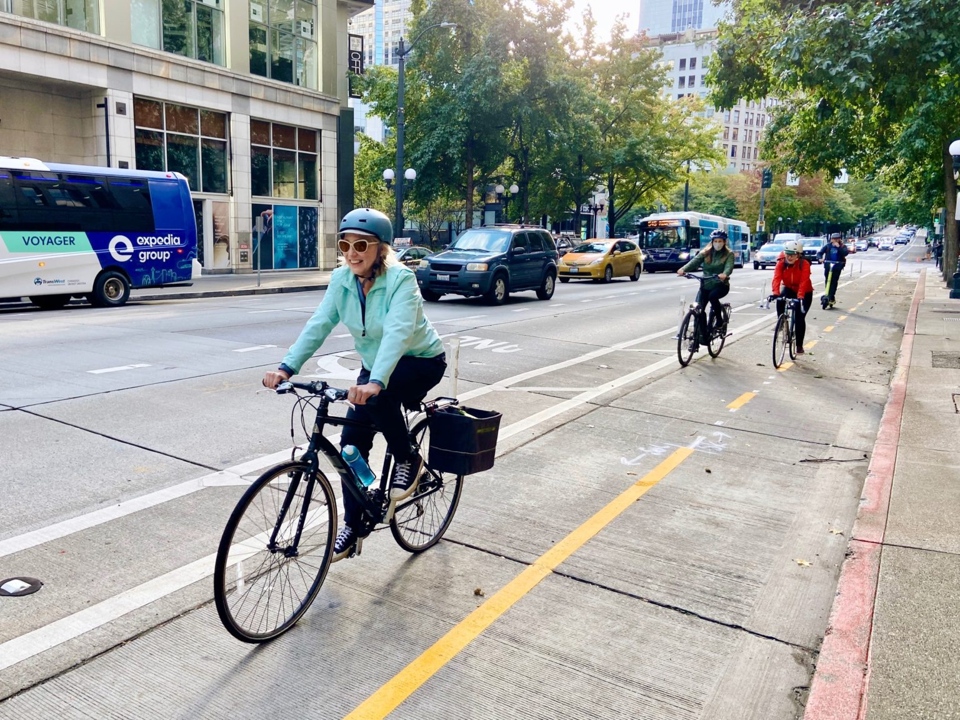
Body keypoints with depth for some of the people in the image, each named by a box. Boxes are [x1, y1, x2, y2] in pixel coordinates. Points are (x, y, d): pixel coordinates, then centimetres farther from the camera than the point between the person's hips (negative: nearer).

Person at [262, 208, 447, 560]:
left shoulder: (400, 279, -27)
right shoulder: (342, 279, -9)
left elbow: (398, 332, -41)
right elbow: (318, 325, -17)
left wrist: (376, 382, -55)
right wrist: (287, 367, -30)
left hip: (421, 362, -6)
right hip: (376, 367, 6)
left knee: (378, 396, -35)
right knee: (352, 442, -3)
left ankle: (408, 460, -9)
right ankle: (352, 525, 13)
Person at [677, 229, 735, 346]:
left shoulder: (728, 254, -1)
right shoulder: (705, 253, 5)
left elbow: (729, 266, -19)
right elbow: (695, 261, -11)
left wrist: (724, 274, -43)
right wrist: (683, 269, -32)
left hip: (721, 285, -3)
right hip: (706, 285, 3)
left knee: (713, 295, -34)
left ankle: (719, 320, -11)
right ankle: (703, 336, -1)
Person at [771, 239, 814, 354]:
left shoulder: (804, 264, -26)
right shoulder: (781, 262, -19)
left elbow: (803, 282, -37)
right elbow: (776, 278, -32)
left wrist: (800, 297, -51)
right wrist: (775, 293, -48)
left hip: (805, 292, -2)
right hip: (789, 288, 3)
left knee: (800, 318, -7)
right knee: (780, 299, -31)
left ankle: (799, 345, 6)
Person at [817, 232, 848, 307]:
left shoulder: (842, 247, 2)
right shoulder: (828, 246, 5)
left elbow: (845, 253, -16)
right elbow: (820, 252, -2)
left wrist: (838, 247, -21)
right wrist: (820, 258, -22)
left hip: (837, 266, -2)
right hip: (828, 265, 2)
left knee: (834, 281, -9)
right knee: (827, 281, 3)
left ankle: (831, 297, -8)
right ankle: (828, 295, 13)